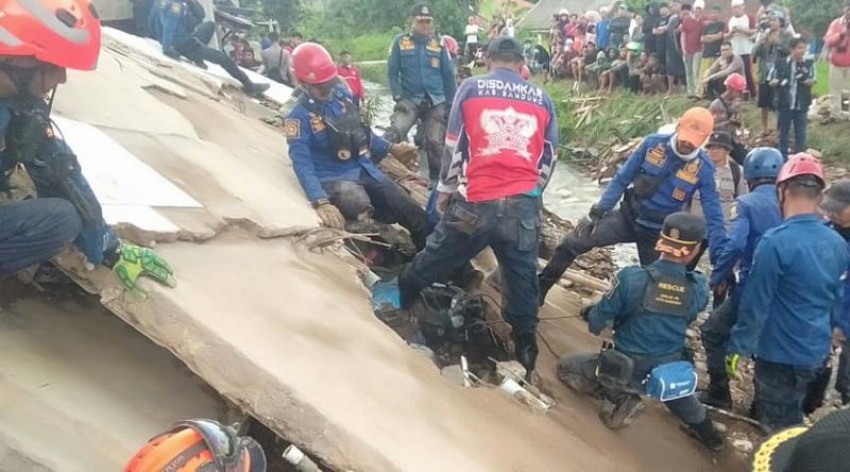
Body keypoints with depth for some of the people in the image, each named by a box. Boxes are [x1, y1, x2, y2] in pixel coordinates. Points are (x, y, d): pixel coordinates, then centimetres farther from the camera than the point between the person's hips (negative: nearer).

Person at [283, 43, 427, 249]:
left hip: (366, 169, 6)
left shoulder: (342, 93, 6)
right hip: (335, 179, -6)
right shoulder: (299, 116, -12)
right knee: (364, 213, -41)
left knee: (418, 219, -2)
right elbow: (302, 164, -19)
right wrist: (321, 202, -33)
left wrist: (392, 149, 22)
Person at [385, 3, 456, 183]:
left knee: (435, 142, 3)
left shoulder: (438, 43, 6)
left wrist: (451, 104, 4)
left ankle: (437, 178, 16)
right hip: (409, 99, -2)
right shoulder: (400, 42, 2)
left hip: (436, 101, 2)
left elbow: (448, 75, 8)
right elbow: (392, 72, 2)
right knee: (395, 133, -25)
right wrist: (398, 97, -10)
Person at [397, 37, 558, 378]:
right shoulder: (542, 98, 10)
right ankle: (526, 348, 20)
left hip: (476, 201, -1)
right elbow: (549, 158, 15)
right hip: (523, 205, 2)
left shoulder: (471, 89, 4)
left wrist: (445, 190, 14)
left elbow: (453, 147, 4)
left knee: (437, 257, 16)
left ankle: (400, 296, 36)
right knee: (522, 276, 11)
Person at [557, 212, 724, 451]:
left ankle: (620, 399, -1)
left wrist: (590, 313, 8)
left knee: (564, 366, 15)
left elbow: (598, 324, -15)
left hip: (627, 369, -4)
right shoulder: (699, 288, -15)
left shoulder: (631, 278, -25)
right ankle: (703, 428, 36)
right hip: (669, 372, 4)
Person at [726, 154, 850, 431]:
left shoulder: (776, 242, -23)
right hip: (817, 354, 7)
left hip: (781, 355, -7)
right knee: (789, 424, 26)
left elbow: (756, 304, -19)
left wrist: (738, 347, -8)